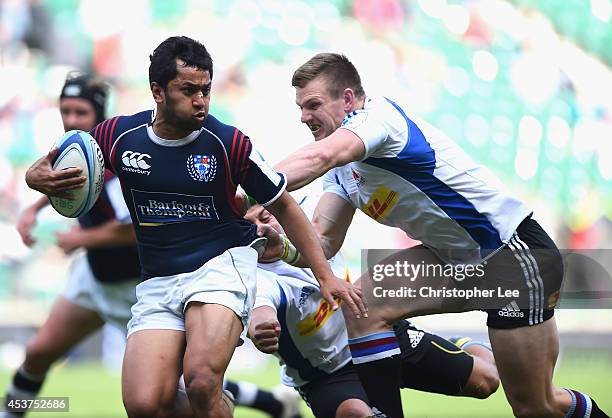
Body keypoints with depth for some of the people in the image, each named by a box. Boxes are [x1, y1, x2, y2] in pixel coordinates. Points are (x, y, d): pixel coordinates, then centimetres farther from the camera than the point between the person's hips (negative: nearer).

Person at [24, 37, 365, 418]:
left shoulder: (229, 143, -9)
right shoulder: (118, 135, -3)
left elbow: (284, 206, 3)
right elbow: (58, 169, 14)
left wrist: (325, 275, 0)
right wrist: (38, 177, -11)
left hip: (223, 265, -3)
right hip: (158, 284, 3)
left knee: (201, 382, -30)